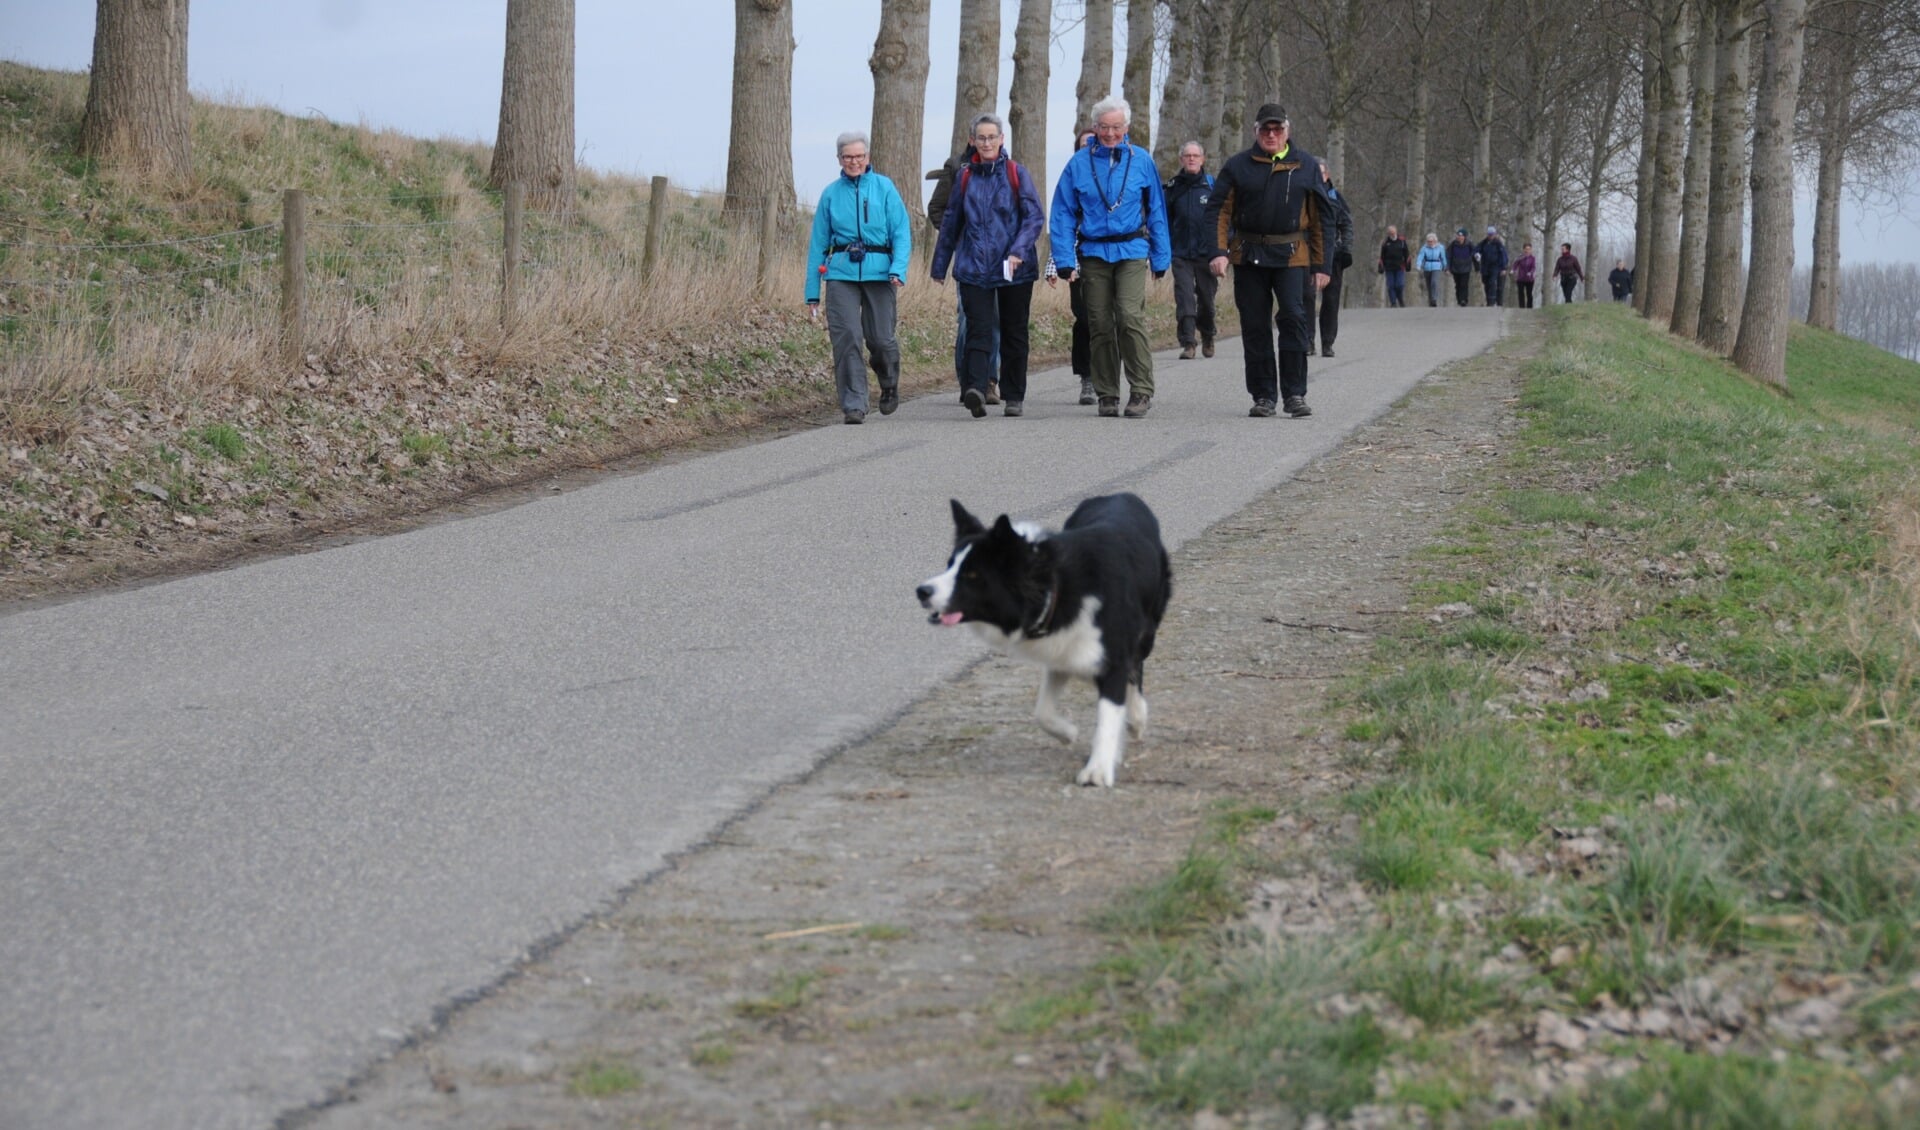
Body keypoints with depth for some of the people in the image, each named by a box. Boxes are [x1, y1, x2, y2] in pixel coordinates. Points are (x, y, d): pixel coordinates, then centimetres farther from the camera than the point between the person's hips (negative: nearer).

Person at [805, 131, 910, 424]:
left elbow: (901, 232, 2)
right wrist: (812, 292, 9)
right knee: (846, 339, -9)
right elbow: (818, 243, 12)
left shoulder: (884, 188, 5)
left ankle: (890, 386, 31)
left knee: (881, 339, 1)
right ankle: (853, 405, -6)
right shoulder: (831, 194, 10)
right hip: (841, 274, 1)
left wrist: (898, 269, -15)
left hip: (878, 272, -1)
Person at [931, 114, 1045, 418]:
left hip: (1013, 269, -1)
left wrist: (1018, 251, -20)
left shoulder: (1017, 174, 1)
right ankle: (976, 389, -28)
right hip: (974, 267, 1)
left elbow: (1035, 216, -5)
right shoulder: (965, 177, 8)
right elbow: (950, 222, 17)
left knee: (1013, 333, 8)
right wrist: (940, 265, 21)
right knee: (978, 329, -13)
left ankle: (1014, 396, 19)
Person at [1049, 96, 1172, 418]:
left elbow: (1156, 211, 10)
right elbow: (1062, 214, 5)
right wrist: (1065, 259, -3)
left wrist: (1161, 257, 7)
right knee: (1100, 325, 5)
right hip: (1094, 252, 2)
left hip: (1132, 250, -2)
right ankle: (1107, 395, 15)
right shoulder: (1079, 164, 4)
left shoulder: (1141, 161, 4)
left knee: (1130, 316, -16)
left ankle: (1141, 390, -8)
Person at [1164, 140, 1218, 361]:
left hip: (1207, 253, 0)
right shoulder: (1174, 187, 6)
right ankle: (1188, 343, -12)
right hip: (1181, 255, 0)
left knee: (1206, 300, 12)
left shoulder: (1212, 186, 2)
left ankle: (1207, 338, 33)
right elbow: (1165, 220, 8)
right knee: (1184, 299, -10)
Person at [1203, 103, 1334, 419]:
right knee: (1254, 327, 3)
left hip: (1292, 256, -1)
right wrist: (1219, 251, -11)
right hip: (1248, 256, 1)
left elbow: (1320, 218, 8)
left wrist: (1321, 265, 4)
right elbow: (1219, 211, 3)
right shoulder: (1238, 166, 6)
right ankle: (1263, 396, 11)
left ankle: (1295, 393, -6)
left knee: (1294, 318, -12)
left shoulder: (1306, 165, 7)